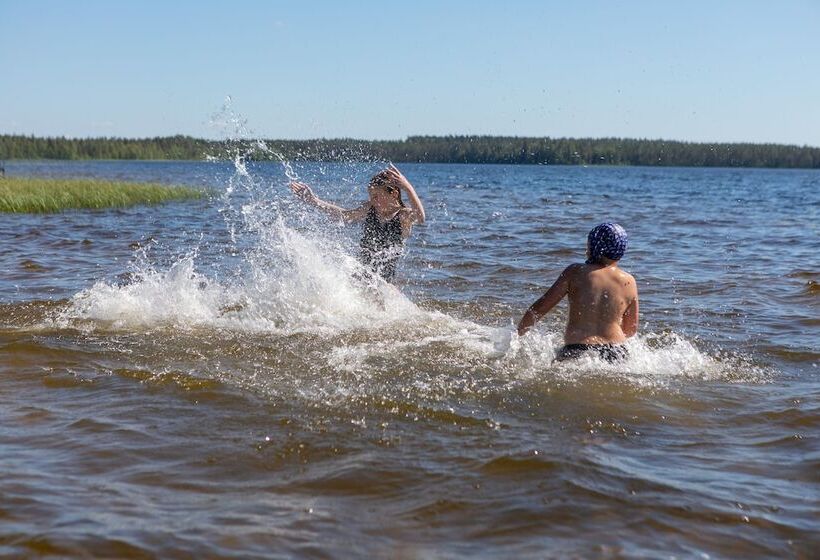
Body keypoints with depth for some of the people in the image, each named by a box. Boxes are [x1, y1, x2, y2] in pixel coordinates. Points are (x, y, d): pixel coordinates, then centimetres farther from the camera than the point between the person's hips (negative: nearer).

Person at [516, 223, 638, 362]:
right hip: (615, 355, 3)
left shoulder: (575, 272, 0)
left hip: (576, 352, -2)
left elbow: (540, 307, 1)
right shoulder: (629, 282, 7)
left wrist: (517, 335, 14)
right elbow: (631, 330, 16)